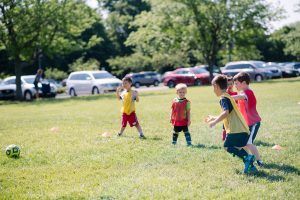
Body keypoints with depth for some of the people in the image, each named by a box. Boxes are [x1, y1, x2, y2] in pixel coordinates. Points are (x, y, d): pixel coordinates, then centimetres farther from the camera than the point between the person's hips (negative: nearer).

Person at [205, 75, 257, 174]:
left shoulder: (224, 98, -7)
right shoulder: (229, 97, 24)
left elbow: (226, 112, -25)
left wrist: (214, 122, -18)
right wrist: (214, 118, 44)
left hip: (236, 129, -9)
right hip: (243, 129, 9)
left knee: (227, 146, 1)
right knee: (236, 147, 18)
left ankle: (247, 158, -17)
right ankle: (250, 165, 4)